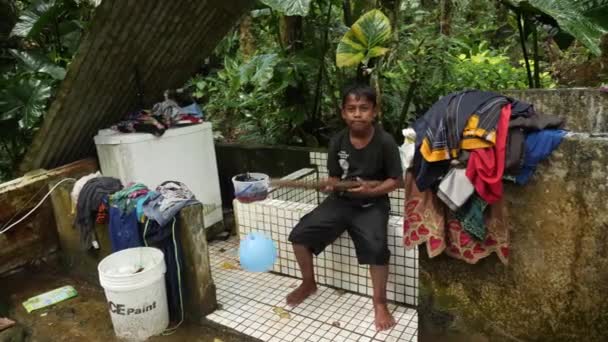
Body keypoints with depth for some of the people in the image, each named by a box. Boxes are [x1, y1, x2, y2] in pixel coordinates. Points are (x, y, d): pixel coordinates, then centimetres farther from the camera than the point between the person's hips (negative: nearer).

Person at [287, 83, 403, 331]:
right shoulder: (337, 142, -2)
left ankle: (379, 302, -4)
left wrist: (370, 189, -22)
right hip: (341, 201, 4)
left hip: (372, 205, -3)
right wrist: (331, 185, -17)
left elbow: (396, 180, -6)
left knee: (376, 247, -30)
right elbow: (334, 178, 6)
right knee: (299, 234, -9)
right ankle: (309, 284, 17)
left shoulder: (385, 142, -12)